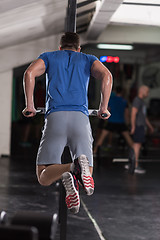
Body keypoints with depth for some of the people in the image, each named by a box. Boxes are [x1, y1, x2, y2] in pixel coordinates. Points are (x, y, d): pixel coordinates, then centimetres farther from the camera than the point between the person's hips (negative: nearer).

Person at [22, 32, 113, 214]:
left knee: (44, 177, 1)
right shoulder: (88, 59, 25)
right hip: (81, 117, 1)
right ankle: (81, 165, -33)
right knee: (87, 176, 3)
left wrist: (29, 105, 7)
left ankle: (67, 170, -33)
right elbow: (106, 75, 3)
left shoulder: (48, 57, 25)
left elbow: (29, 73, 3)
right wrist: (103, 107, 7)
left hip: (55, 116, 0)